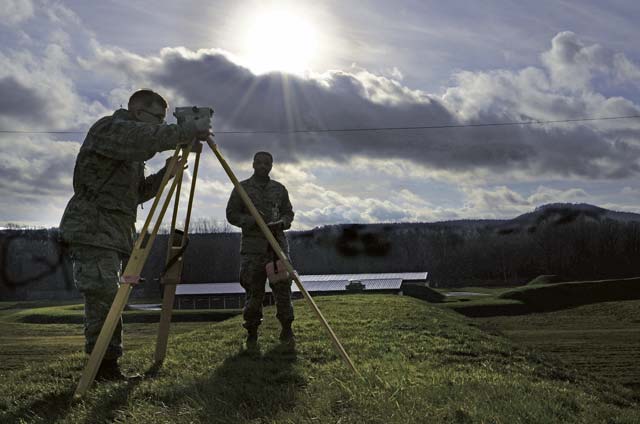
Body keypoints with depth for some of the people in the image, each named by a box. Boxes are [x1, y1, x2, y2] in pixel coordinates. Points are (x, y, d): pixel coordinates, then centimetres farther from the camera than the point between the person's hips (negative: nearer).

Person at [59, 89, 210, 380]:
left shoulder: (131, 153, 24)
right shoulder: (109, 129, -6)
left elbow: (137, 192, 23)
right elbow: (149, 138, -26)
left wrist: (166, 173, 9)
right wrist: (189, 130, -22)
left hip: (112, 235, 10)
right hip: (92, 231, -10)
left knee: (105, 300, 9)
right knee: (104, 297, -12)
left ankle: (106, 367, 13)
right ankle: (105, 366, -6)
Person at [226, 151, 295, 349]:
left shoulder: (279, 189, 15)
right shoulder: (242, 188, 6)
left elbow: (288, 213, 18)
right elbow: (231, 214, 3)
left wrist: (281, 223, -5)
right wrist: (252, 221, -13)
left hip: (278, 243, 3)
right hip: (253, 246, -2)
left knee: (283, 287, -1)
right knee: (254, 290, -3)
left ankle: (286, 331, 9)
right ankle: (252, 333, 7)